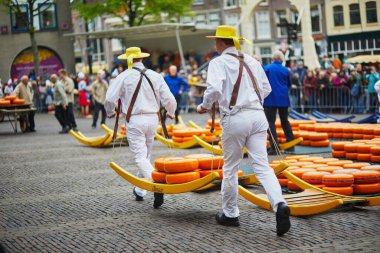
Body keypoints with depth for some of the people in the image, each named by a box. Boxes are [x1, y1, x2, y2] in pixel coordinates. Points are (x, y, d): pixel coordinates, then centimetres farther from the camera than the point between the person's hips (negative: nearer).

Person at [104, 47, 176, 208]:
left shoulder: (124, 77, -6)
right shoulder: (155, 76, 3)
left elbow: (110, 99, -9)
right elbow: (169, 99, 2)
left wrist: (110, 113, 13)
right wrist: (171, 113, 23)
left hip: (135, 121, -4)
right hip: (152, 119, 4)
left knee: (140, 157, -5)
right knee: (145, 155, 18)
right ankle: (139, 191, 27)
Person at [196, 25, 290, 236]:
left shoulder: (219, 62, -4)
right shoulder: (251, 61, 14)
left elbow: (214, 89, -18)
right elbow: (266, 88, 17)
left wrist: (204, 106, -1)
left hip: (235, 118, -4)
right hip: (258, 115, 4)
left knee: (230, 168, 11)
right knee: (262, 165, 0)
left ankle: (230, 213, 22)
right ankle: (279, 204, -21)